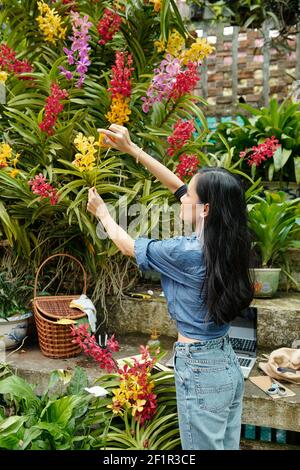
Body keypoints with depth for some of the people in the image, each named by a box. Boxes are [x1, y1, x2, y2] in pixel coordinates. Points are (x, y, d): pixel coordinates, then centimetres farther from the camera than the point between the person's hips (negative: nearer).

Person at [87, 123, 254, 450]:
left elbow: (127, 246, -5)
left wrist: (102, 212, 13)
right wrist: (131, 149, 10)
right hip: (228, 364, 8)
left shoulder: (186, 252, -23)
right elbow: (177, 186, 5)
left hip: (199, 369, -7)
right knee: (227, 446, 21)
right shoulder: (227, 241, -3)